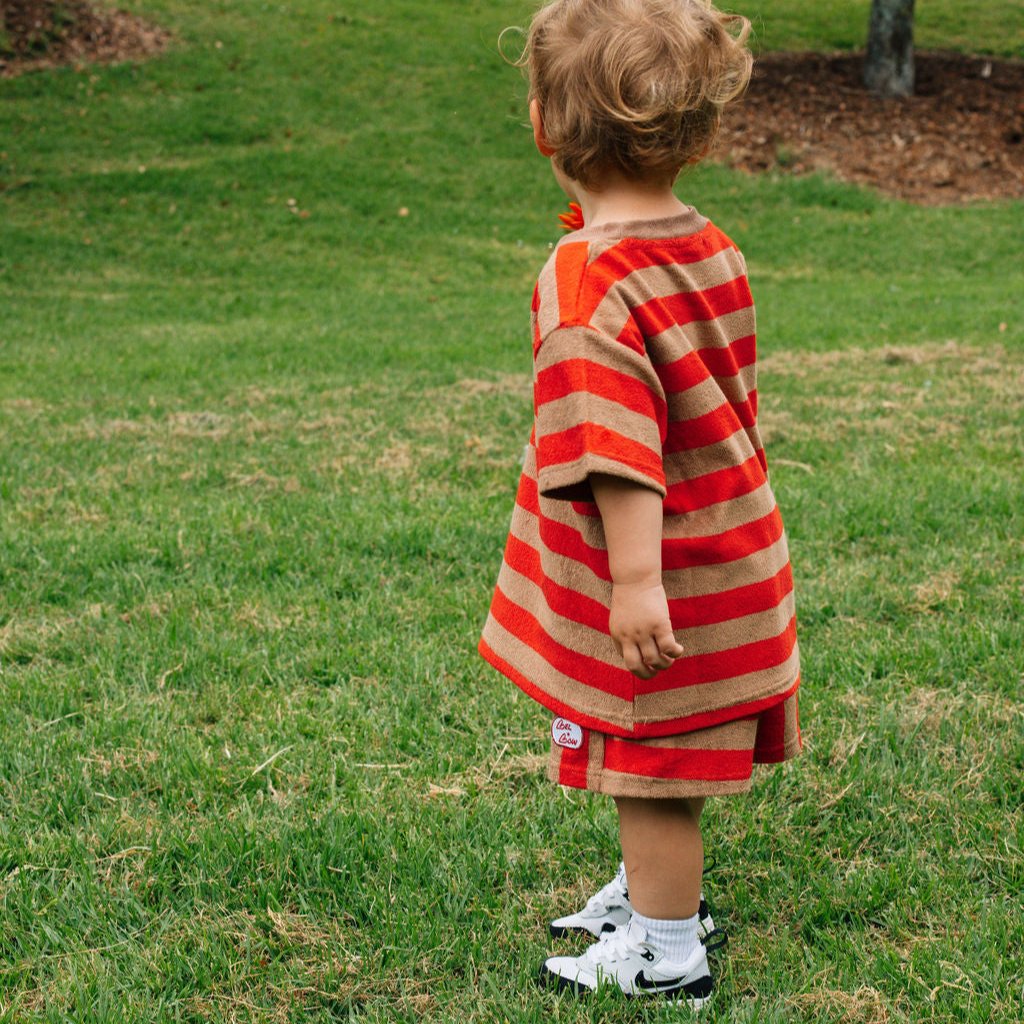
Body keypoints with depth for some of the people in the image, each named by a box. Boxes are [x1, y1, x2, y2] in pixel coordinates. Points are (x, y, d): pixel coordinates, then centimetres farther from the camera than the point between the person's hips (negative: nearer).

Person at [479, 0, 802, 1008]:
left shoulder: (589, 281, -24)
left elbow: (620, 448, -27)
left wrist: (636, 582, -25)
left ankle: (666, 952, 20)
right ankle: (658, 891, 42)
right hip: (731, 557, 9)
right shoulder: (713, 249, 3)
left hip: (660, 586, -8)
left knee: (649, 767, 7)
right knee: (663, 761, 25)